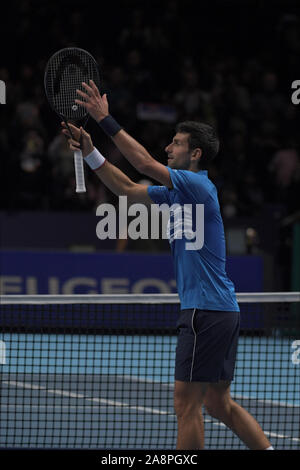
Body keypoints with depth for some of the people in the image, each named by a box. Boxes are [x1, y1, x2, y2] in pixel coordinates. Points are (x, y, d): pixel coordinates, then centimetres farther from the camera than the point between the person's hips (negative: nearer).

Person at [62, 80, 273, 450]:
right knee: (219, 404, 14)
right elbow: (128, 190, 23)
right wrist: (90, 152, 15)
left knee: (186, 404, -5)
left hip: (207, 310, -10)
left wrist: (106, 120, -17)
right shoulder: (176, 193, 17)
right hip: (220, 310, 10)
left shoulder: (198, 185, -11)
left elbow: (145, 163, -20)